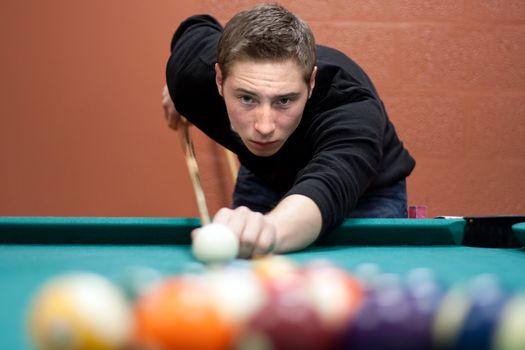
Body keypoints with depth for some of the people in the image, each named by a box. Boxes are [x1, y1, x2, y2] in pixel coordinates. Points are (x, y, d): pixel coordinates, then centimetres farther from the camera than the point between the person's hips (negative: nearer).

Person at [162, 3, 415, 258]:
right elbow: (197, 27, -4)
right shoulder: (196, 71, -31)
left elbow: (326, 190, -68)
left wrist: (270, 229, -89)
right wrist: (178, 90, 12)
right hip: (262, 177, 3)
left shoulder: (352, 104, -46)